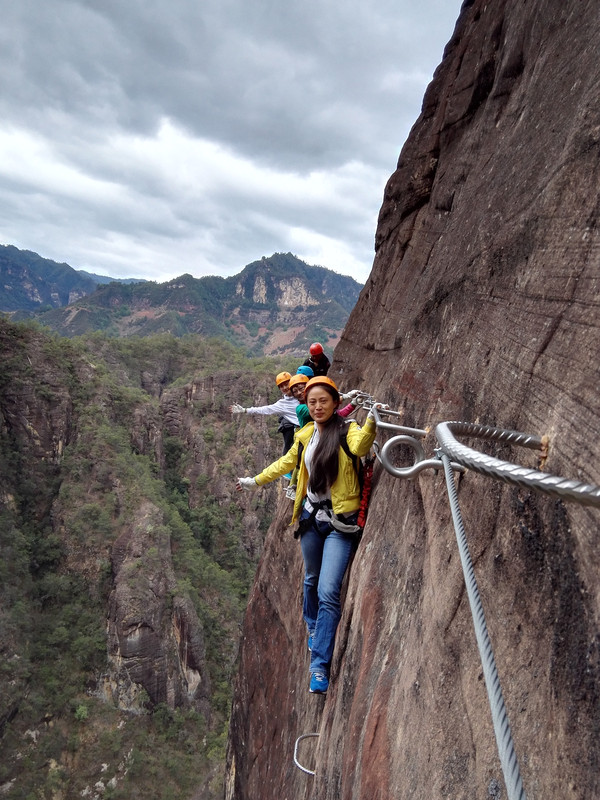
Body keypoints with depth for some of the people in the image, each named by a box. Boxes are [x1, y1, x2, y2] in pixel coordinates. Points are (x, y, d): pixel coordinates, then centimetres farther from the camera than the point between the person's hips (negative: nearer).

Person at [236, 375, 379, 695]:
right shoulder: (306, 434, 6)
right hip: (311, 516, 6)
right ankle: (313, 628, 48)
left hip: (340, 523, -5)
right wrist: (255, 481, 30)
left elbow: (359, 447, -33)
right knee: (311, 580, 21)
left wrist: (371, 422, -51)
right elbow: (287, 462, 23)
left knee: (328, 592, -12)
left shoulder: (347, 430, -9)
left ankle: (320, 665, -1)